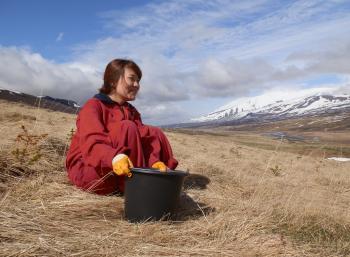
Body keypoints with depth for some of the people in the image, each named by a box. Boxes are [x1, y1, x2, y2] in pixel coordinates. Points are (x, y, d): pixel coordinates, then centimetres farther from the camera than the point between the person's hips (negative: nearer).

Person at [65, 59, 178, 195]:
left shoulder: (132, 111, 11)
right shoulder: (93, 106, -11)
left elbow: (144, 137, -5)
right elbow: (91, 143, -28)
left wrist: (154, 161, -25)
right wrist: (114, 157, -49)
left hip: (122, 170, 7)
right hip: (87, 170, -6)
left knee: (154, 133, -6)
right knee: (126, 128, -27)